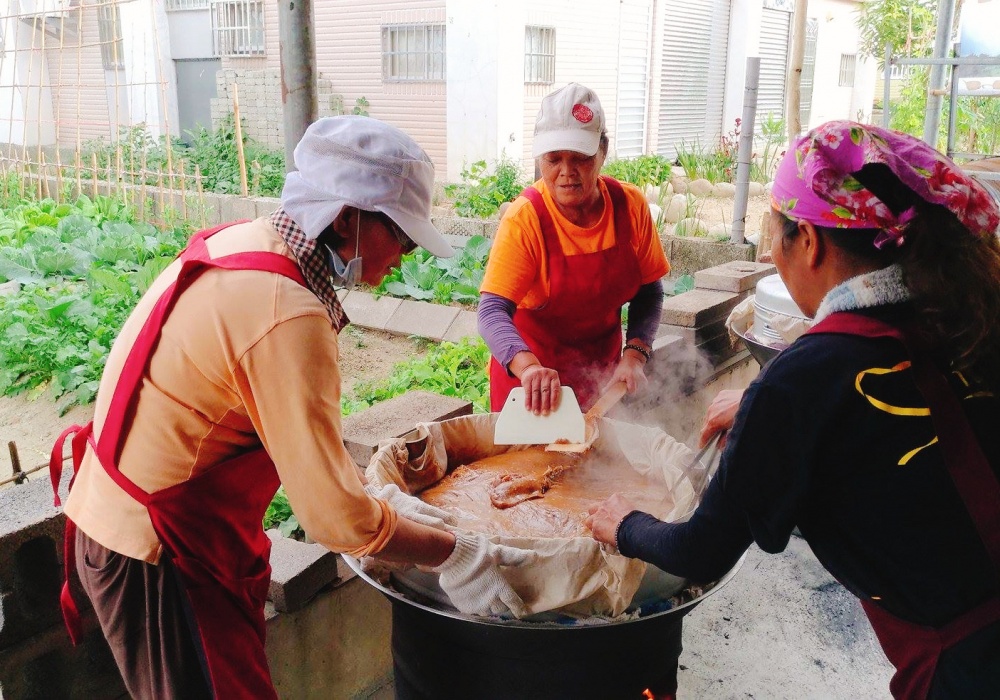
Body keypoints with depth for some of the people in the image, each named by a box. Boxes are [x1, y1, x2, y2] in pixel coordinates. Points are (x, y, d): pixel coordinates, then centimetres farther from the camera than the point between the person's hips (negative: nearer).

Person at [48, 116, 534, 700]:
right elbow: (337, 516, -25)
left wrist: (377, 498, 7)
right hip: (161, 559, -9)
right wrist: (455, 557, -11)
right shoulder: (288, 317, -29)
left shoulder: (238, 241, 0)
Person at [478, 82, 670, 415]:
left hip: (601, 372, 4)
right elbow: (492, 312, -30)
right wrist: (528, 367, -47)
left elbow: (648, 292, -2)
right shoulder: (525, 217, -23)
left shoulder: (630, 205, -12)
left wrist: (634, 356, -16)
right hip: (529, 376, -3)